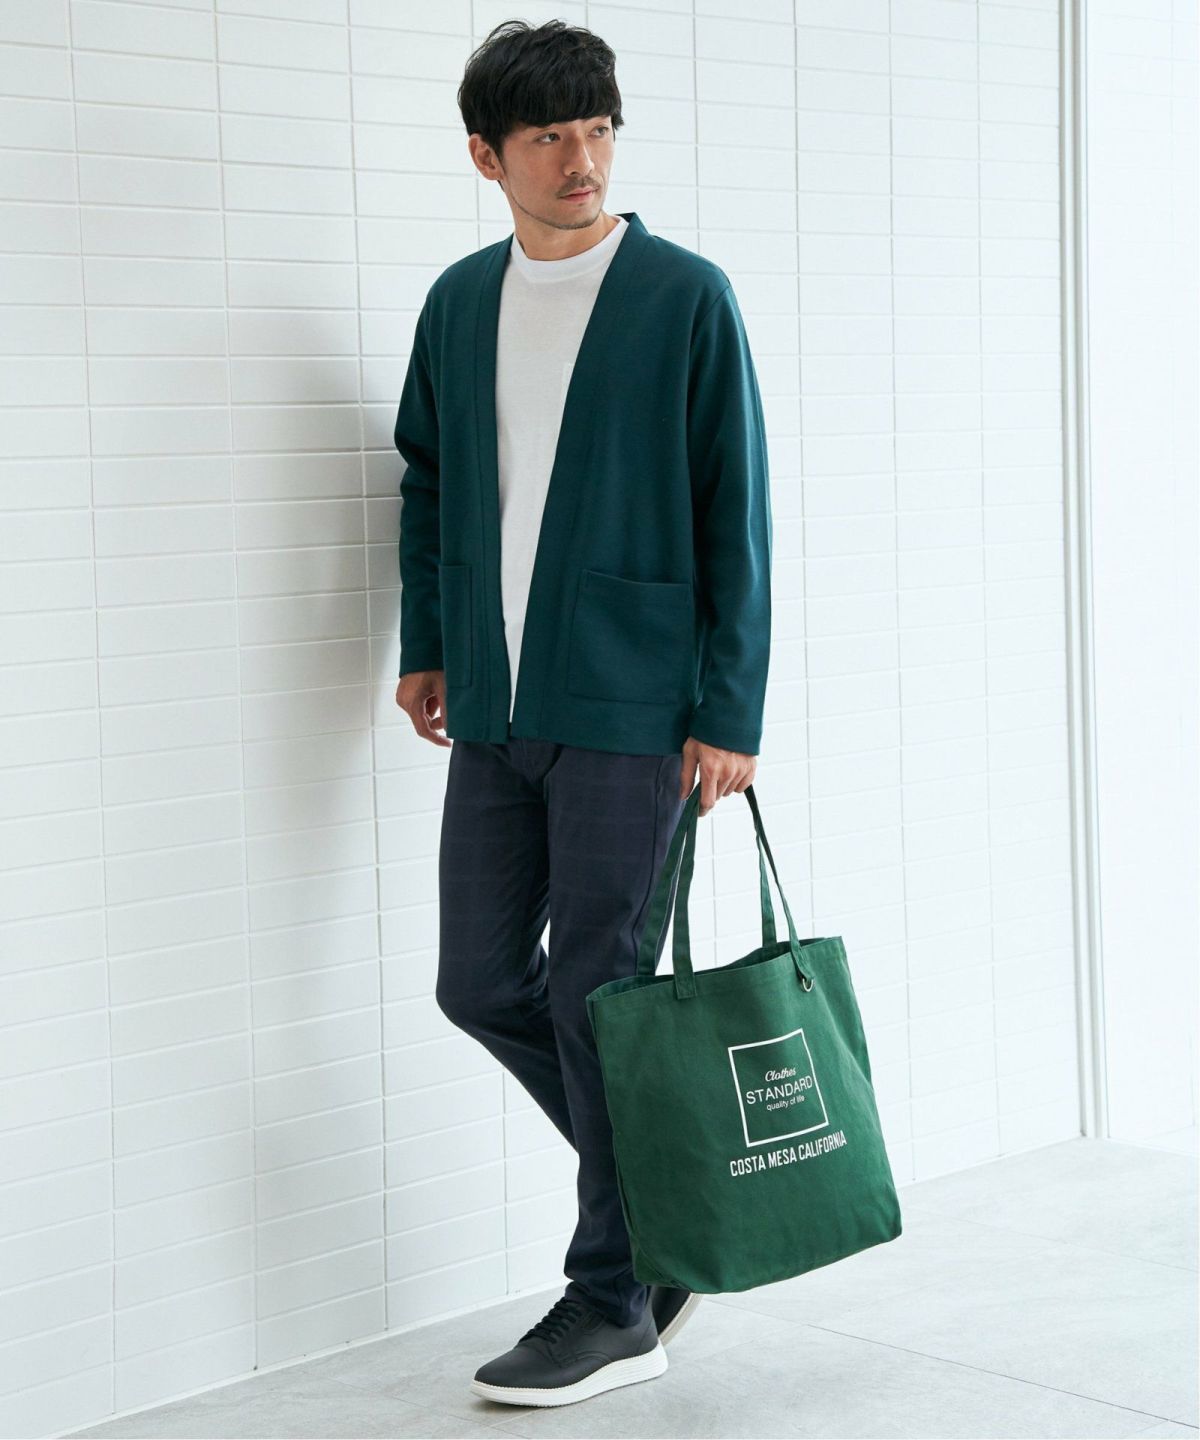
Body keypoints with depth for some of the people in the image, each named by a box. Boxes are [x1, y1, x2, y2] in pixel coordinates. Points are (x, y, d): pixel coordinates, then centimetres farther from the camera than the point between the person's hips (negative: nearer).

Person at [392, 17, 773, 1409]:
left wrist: (730, 712, -10)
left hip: (630, 713, -5)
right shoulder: (459, 303, 9)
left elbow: (735, 514, -6)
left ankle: (615, 1303, 13)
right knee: (481, 985, 8)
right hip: (496, 711, 6)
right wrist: (428, 643, 15)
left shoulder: (686, 298, -5)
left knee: (596, 1001, -1)